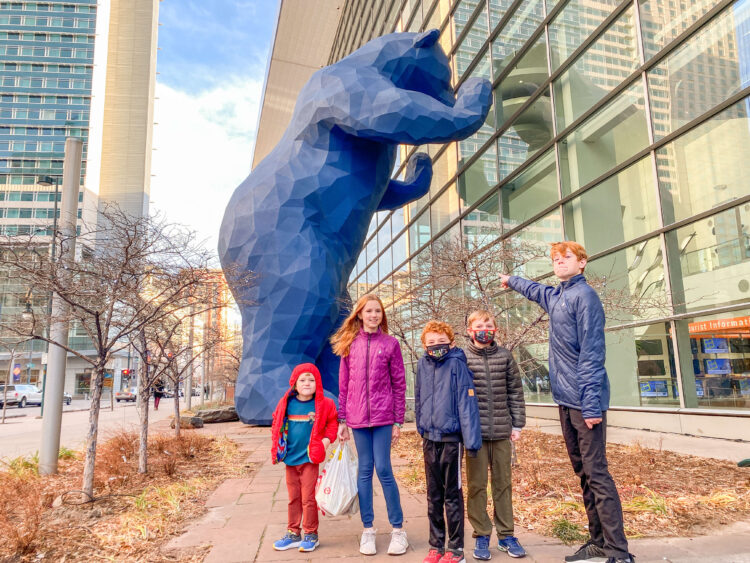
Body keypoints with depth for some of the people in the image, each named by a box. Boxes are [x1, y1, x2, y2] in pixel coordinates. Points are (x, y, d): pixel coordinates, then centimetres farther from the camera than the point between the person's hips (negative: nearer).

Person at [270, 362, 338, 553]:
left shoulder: (324, 404, -7)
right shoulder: (286, 403, -1)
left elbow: (333, 423, 3)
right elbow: (277, 424, 12)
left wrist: (327, 440, -10)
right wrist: (277, 445, 5)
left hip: (310, 458, -3)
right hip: (290, 458, 4)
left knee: (308, 498, 1)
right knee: (293, 498, 15)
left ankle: (311, 535, 16)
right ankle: (293, 533, 27)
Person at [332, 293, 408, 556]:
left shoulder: (390, 343, -1)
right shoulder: (350, 344, 5)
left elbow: (399, 384, 0)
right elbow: (344, 384, 7)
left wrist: (398, 421, -3)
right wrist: (342, 419, 5)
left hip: (383, 417, -2)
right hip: (358, 417, 2)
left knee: (383, 469, -2)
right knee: (364, 470, 9)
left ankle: (398, 529, 13)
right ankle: (367, 529, 20)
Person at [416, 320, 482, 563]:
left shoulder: (457, 364, -12)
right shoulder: (422, 365, 2)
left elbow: (467, 402, -15)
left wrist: (471, 439, -18)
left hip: (451, 438, -5)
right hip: (429, 438, 5)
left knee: (452, 494, 7)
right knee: (433, 495, 14)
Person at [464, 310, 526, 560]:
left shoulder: (505, 356, 4)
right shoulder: (461, 358, -3)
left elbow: (515, 392, 7)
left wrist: (517, 425, 5)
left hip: (502, 431, 2)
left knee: (503, 483, 12)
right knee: (477, 485, 7)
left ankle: (506, 535, 25)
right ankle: (481, 536, 20)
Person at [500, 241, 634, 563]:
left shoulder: (584, 295, -10)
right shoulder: (554, 297, 15)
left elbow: (592, 352, -17)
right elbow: (534, 291, 40)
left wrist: (591, 403, -21)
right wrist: (511, 281, 58)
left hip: (584, 400, -9)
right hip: (565, 400, 9)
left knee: (596, 473, -7)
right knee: (583, 473, 12)